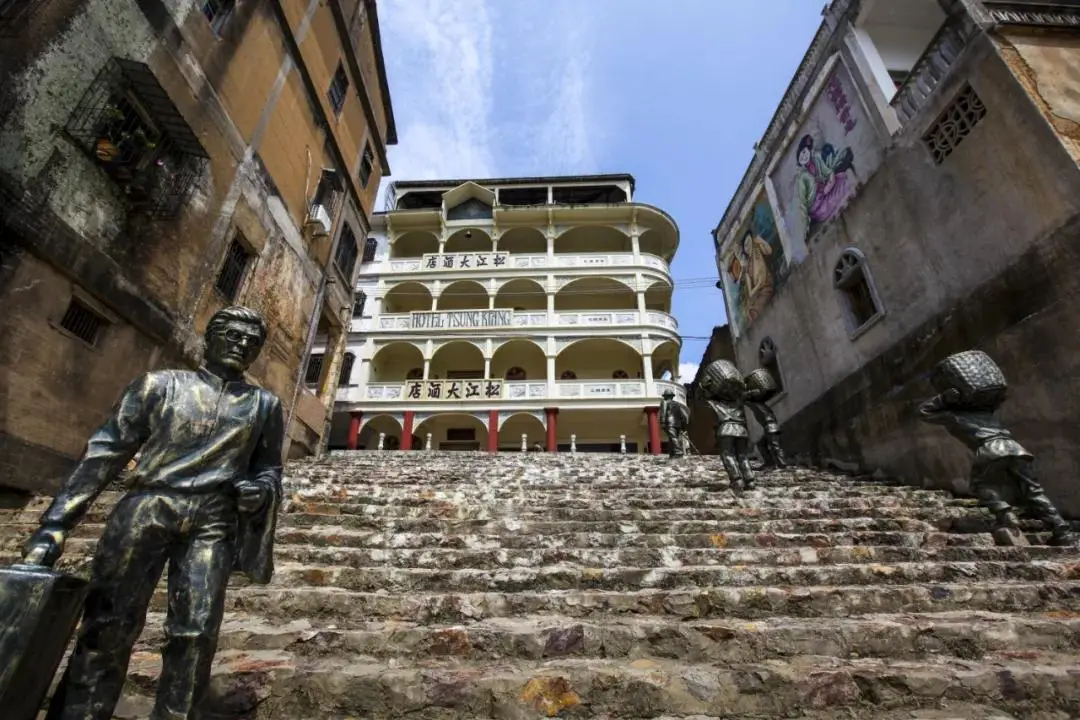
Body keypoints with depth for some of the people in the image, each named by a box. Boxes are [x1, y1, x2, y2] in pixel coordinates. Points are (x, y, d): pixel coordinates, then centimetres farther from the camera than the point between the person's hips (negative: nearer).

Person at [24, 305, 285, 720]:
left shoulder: (264, 405, 13)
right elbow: (106, 451, 5)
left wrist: (261, 490, -4)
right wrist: (56, 522, -1)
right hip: (147, 507, 0)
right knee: (108, 625, 1)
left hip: (212, 522, 1)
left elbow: (269, 467, 19)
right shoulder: (162, 385, 9)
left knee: (195, 634, -4)